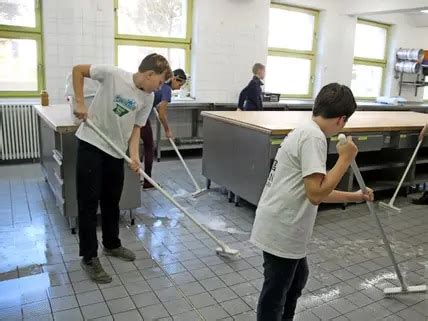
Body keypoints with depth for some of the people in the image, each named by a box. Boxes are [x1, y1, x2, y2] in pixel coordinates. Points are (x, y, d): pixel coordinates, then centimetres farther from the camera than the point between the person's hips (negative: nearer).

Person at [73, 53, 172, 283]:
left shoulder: (147, 98, -2)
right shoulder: (113, 74, -16)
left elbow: (135, 128, 2)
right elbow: (78, 70, -6)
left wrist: (134, 156, -13)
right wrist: (80, 103, -13)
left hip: (116, 151, 5)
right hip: (91, 144, -5)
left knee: (112, 200, 16)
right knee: (89, 202, -1)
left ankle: (111, 245, 35)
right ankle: (89, 258, 10)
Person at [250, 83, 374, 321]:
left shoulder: (305, 132, 13)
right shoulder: (314, 136, -19)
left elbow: (314, 191, 20)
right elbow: (316, 194, -26)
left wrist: (353, 197, 29)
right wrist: (346, 159, -16)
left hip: (283, 226, 10)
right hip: (281, 230, -10)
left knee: (298, 277, 29)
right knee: (275, 292, 8)